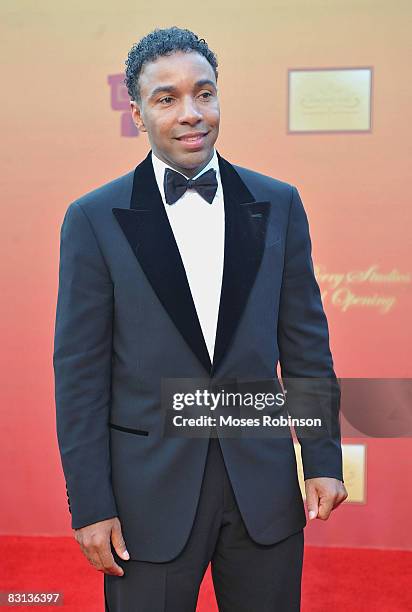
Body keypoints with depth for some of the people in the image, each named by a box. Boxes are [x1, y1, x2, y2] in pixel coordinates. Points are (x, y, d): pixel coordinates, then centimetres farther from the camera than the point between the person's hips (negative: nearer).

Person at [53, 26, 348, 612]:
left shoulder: (279, 205, 3)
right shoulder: (94, 219, -4)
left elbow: (306, 343, 6)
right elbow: (79, 372, -4)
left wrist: (324, 458, 3)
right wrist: (90, 506, -6)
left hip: (264, 483, 3)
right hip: (149, 491, -2)